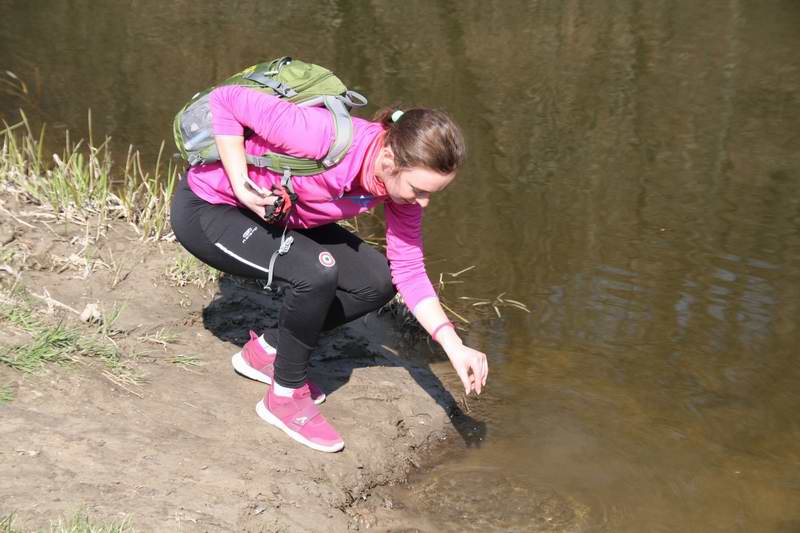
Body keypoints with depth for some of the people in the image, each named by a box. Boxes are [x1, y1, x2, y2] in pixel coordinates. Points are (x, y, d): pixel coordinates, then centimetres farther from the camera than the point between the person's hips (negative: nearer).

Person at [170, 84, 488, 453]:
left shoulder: (404, 177, -14)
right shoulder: (326, 137, -37)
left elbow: (408, 271, -7)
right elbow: (226, 99, -28)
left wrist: (454, 347, -15)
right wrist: (241, 185, -31)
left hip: (277, 217, 7)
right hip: (206, 209, -7)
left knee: (378, 282, -5)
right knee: (317, 271, -30)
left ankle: (266, 351, 10)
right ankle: (285, 397, -9)